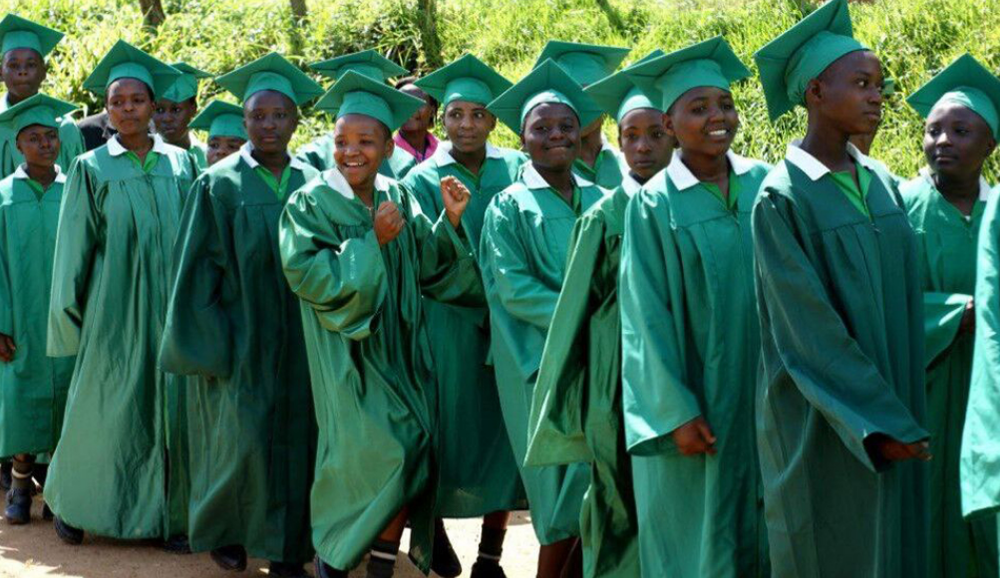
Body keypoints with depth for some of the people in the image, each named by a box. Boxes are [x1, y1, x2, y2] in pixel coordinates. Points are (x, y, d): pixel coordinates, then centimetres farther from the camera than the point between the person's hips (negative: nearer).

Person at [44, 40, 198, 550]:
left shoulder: (181, 164, 6)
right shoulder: (91, 169, -1)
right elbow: (74, 249, 1)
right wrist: (69, 314, 0)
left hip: (171, 308, 2)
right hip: (114, 310, -2)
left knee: (170, 408, 3)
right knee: (105, 408, 3)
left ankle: (170, 513, 10)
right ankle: (73, 503, 20)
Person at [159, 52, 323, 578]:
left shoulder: (312, 184, 6)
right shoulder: (219, 186, -4)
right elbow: (196, 271, -4)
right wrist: (208, 349, -10)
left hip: (298, 342, 3)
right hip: (240, 339, -3)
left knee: (296, 438, 3)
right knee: (242, 439, -3)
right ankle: (222, 530, 21)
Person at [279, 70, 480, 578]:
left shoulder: (399, 200, 7)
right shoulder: (312, 202, -6)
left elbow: (427, 267, 8)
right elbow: (305, 273, -17)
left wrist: (450, 221, -6)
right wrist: (371, 241, -17)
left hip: (401, 350, 5)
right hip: (349, 352, -5)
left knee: (409, 462, -1)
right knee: (386, 459, -12)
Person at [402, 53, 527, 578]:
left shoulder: (517, 170, 5)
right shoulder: (423, 180, 1)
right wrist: (481, 302, -20)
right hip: (450, 326, -1)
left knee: (504, 430, 1)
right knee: (450, 425, 2)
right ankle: (433, 525, 24)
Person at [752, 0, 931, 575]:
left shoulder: (883, 185, 7)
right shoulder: (783, 199, -14)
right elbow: (809, 328, -18)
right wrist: (880, 422, -18)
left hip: (894, 414, 6)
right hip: (823, 426, -6)